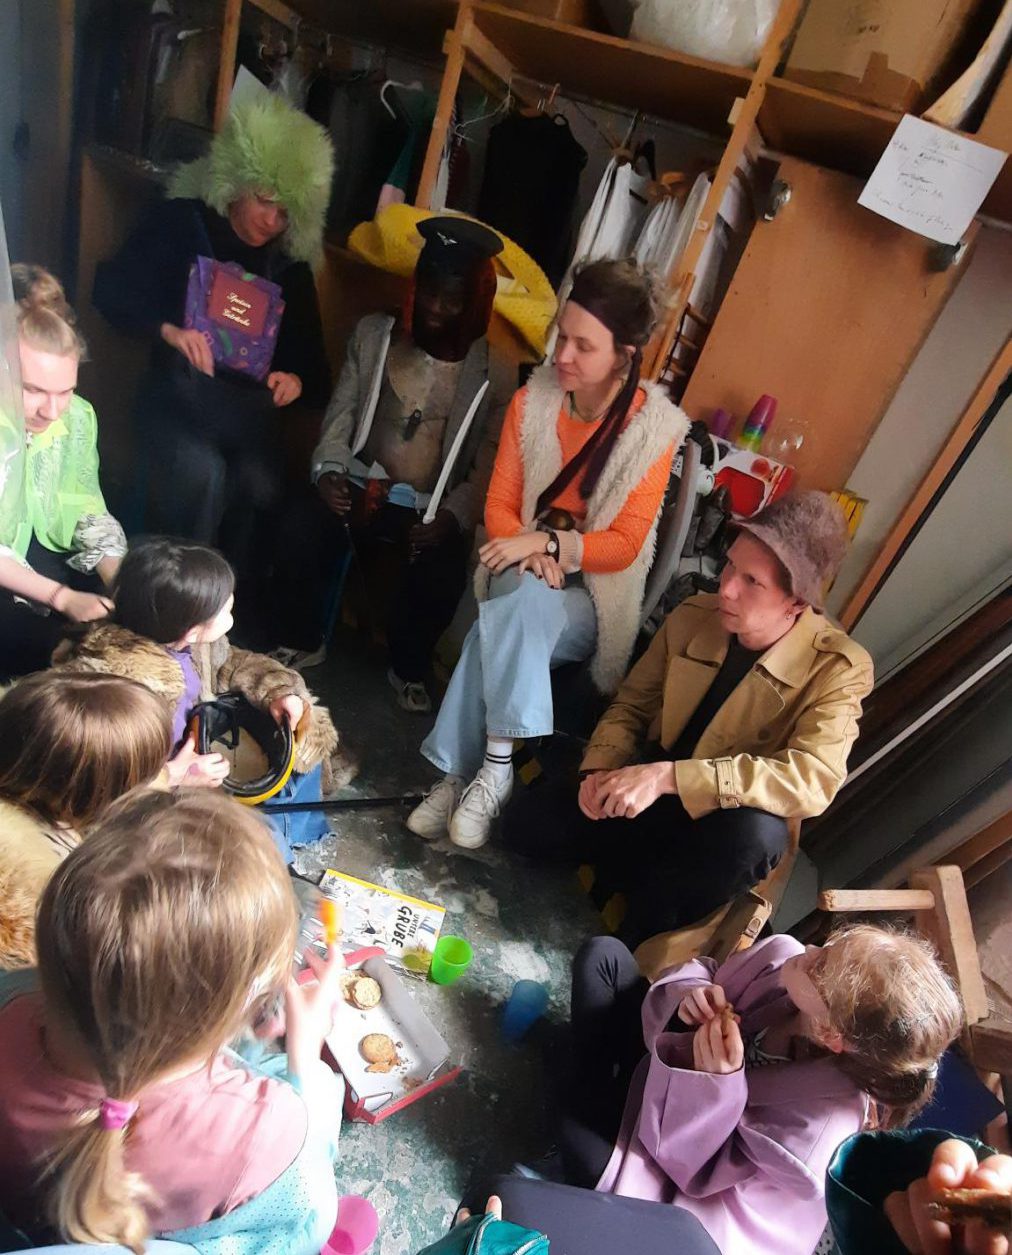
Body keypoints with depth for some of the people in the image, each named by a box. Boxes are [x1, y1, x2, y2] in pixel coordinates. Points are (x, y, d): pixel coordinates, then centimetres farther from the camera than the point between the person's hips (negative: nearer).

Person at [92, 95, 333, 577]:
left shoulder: (291, 264, 12)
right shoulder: (179, 221, 4)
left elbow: (308, 352, 11)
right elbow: (111, 289, -3)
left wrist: (297, 380, -13)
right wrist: (168, 329, -21)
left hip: (249, 406, 2)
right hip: (178, 394, -2)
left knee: (259, 487, -27)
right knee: (202, 475, -32)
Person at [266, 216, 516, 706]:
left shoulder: (496, 370, -1)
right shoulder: (373, 333, 8)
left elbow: (491, 461, -3)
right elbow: (341, 408, 8)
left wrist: (452, 516, -16)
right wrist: (330, 468, -9)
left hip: (430, 510, -2)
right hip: (359, 487, 2)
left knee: (443, 574, -31)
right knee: (299, 529, -26)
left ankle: (409, 670, 1)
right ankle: (303, 642, 4)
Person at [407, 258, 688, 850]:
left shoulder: (655, 429, -10)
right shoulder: (532, 402, 0)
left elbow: (624, 545, -12)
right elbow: (500, 503, 1)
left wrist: (547, 542, -26)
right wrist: (529, 553, -19)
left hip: (594, 595, -2)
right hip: (524, 573, 3)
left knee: (513, 610, -33)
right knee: (516, 605, -33)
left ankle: (491, 768, -24)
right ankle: (478, 773, -26)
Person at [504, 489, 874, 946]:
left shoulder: (838, 668, -20)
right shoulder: (692, 617, -8)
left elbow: (814, 779, -34)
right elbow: (631, 705, 3)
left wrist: (668, 775, -41)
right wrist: (600, 768, -18)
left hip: (720, 821, -3)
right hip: (646, 798, 3)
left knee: (753, 833, -39)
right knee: (527, 821, -14)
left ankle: (641, 934, -11)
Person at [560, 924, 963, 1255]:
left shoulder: (821, 1124, -37)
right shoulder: (780, 956, -26)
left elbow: (705, 1170, -26)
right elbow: (704, 974, -7)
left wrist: (715, 1084, -42)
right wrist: (687, 999, -30)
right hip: (661, 1076, 5)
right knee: (604, 953, 3)